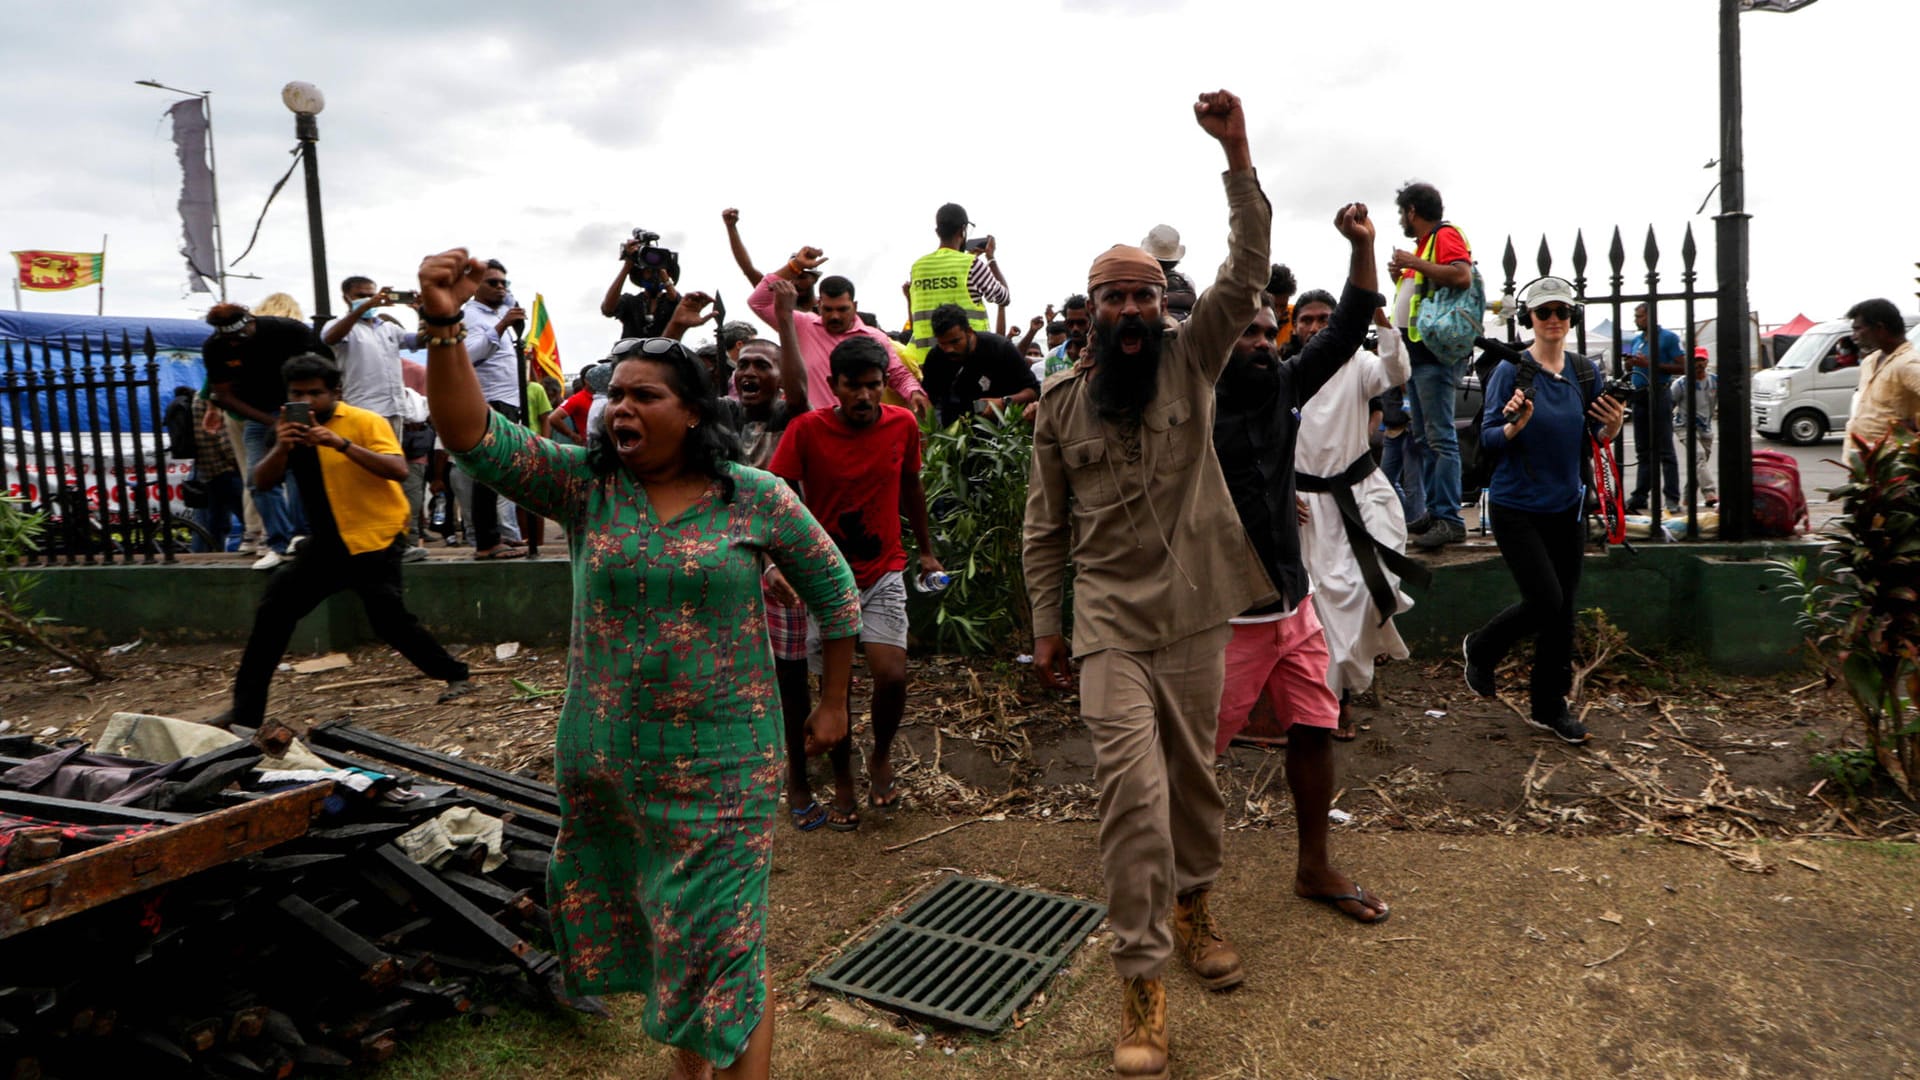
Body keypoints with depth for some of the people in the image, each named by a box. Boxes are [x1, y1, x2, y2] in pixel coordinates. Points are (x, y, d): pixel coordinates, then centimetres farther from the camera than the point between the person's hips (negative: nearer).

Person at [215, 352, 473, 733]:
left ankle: (454, 674, 3)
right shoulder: (291, 429, 7)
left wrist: (343, 444, -34)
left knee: (389, 619, -17)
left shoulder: (366, 422, -10)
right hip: (328, 541, 7)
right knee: (273, 609, 4)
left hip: (375, 539, -6)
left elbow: (399, 470, -24)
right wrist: (280, 448, -21)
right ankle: (245, 710, 14)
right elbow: (261, 483, -2)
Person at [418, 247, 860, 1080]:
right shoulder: (584, 484, -2)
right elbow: (474, 439, -15)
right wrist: (443, 329, -30)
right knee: (657, 934, 19)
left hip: (723, 762, -3)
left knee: (724, 946, 3)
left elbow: (833, 588, 3)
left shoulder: (755, 497, -7)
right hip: (605, 760, 4)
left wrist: (833, 702, 7)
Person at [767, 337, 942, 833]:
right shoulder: (807, 429, -12)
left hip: (884, 573, 1)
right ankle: (842, 781, 27)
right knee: (834, 684, 3)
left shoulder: (903, 424, -3)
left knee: (892, 675, -13)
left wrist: (926, 550, 20)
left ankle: (881, 758, 18)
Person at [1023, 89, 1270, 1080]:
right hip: (1109, 625, -1)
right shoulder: (1059, 398, 2)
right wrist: (1044, 626, 6)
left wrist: (1236, 158, -22)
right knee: (1133, 791, -9)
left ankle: (1193, 903, 42)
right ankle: (1143, 981, 2)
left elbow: (1245, 275, -12)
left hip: (1193, 614, 2)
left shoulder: (1192, 362, 2)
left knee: (1193, 775, 16)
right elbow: (1044, 526, 6)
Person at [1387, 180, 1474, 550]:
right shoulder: (1422, 243, 21)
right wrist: (1402, 273, 13)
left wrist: (1415, 263, -17)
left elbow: (1462, 276, -24)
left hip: (1436, 353, -10)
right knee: (1425, 438, 12)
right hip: (1416, 352, 10)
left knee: (1441, 439, -13)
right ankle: (1433, 512, 17)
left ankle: (1449, 520, -14)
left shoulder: (1446, 235, -6)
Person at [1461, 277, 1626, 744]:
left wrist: (1613, 426, -12)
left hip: (1567, 504, 5)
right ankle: (1480, 649, 18)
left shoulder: (1585, 371, 4)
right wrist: (1514, 426, -30)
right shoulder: (1511, 370, -10)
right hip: (1516, 506, -5)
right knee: (1545, 601, -11)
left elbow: (1597, 435, 10)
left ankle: (1548, 707, 22)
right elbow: (1488, 436, -10)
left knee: (1564, 610, 8)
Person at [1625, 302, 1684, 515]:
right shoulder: (1635, 341, 16)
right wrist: (1630, 365, 0)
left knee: (1665, 450, -7)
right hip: (1639, 396, 7)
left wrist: (1651, 364, -17)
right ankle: (1639, 497, 12)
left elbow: (1682, 368, -10)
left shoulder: (1668, 337, -4)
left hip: (1658, 395, -7)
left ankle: (1672, 499, -6)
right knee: (1643, 451, 10)